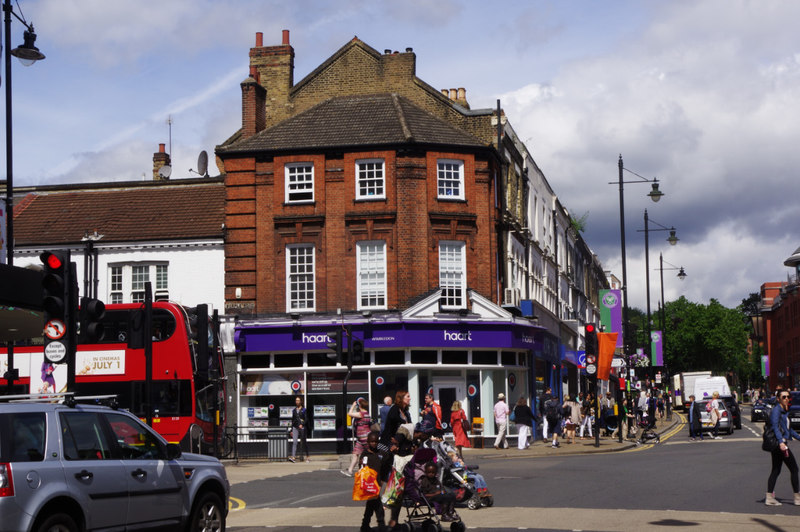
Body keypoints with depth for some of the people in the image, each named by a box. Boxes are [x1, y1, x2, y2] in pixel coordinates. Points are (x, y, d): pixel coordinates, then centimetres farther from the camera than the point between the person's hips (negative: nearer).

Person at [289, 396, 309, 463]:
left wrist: (302, 424, -23)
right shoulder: (294, 410, 13)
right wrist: (292, 430, 16)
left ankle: (307, 456, 19)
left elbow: (306, 419, -6)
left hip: (302, 427, -3)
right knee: (294, 442, -11)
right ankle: (293, 457, -20)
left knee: (303, 442, 5)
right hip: (295, 427, 3)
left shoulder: (304, 410, -1)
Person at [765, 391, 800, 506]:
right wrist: (781, 442, -30)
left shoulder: (784, 411, 18)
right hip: (779, 443, -10)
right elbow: (775, 427, -20)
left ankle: (769, 497, 9)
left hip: (781, 443, 10)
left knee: (776, 470, 8)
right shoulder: (776, 410, -11)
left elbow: (788, 428, 28)